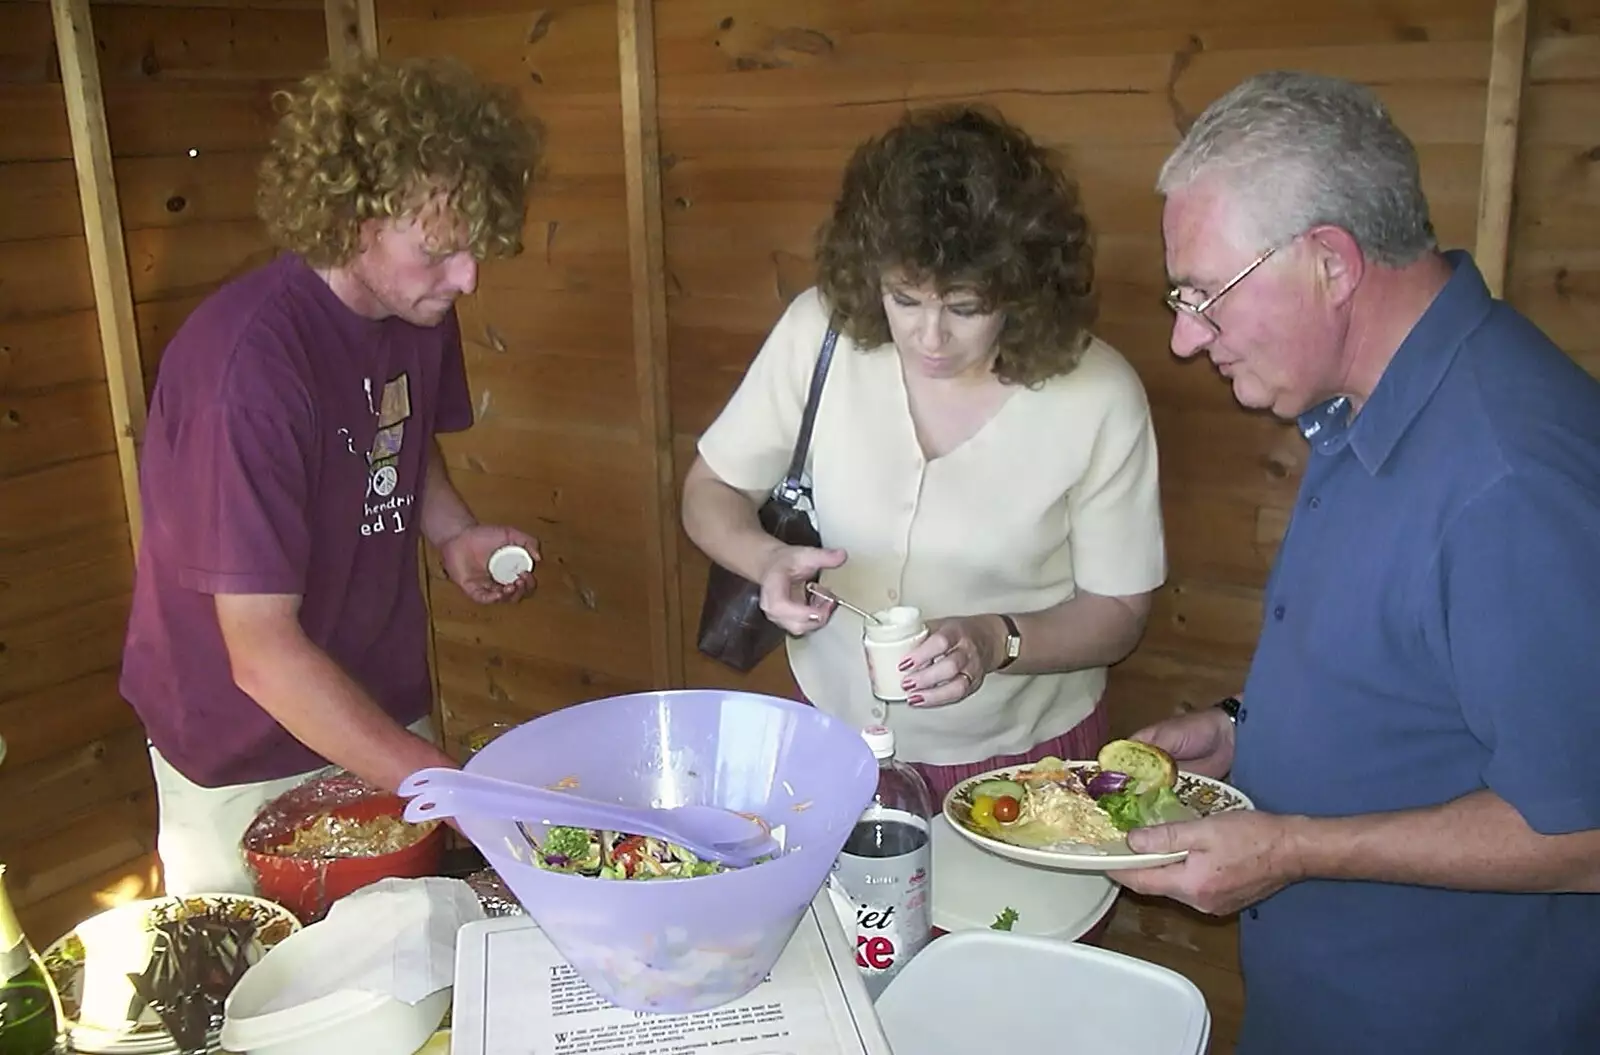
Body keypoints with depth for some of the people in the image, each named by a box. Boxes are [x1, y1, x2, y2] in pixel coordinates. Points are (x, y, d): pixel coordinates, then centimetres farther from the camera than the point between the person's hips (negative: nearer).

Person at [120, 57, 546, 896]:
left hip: (386, 716, 6)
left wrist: (453, 533, -6)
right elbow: (264, 653, -28)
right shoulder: (249, 360, -29)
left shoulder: (419, 307, -7)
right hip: (249, 763, -6)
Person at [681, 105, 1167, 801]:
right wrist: (767, 560, -24)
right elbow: (710, 491, -3)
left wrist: (996, 640, -27)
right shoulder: (820, 331, -15)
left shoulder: (1099, 397, -18)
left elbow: (1116, 612, -8)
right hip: (835, 729, 2)